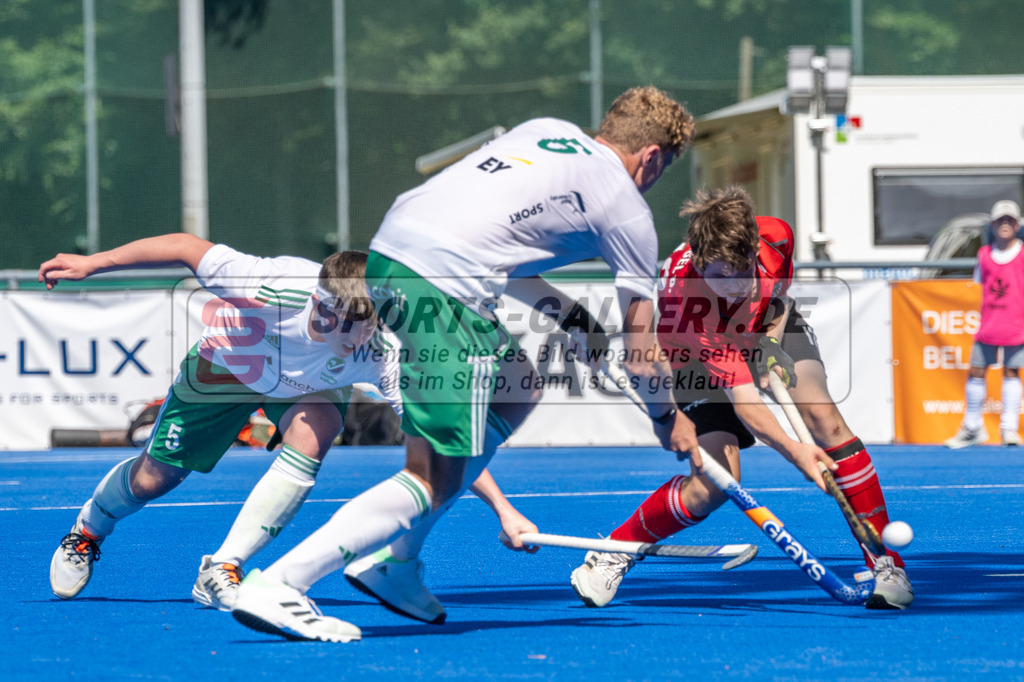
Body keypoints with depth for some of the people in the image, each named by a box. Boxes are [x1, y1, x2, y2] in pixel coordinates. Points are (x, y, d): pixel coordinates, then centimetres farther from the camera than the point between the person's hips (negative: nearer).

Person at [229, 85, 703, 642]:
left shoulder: (547, 130, 26)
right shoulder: (626, 209, 8)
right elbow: (640, 354, 13)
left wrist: (565, 312, 31)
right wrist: (669, 418, 31)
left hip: (389, 247, 8)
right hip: (442, 287, -8)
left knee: (516, 386, 26)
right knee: (436, 481, -2)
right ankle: (277, 585, -15)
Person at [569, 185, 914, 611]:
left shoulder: (775, 237, -31)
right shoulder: (683, 293, -41)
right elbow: (741, 397, -42)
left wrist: (774, 340, -16)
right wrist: (792, 450, -54)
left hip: (768, 333, 3)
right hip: (704, 359, -3)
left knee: (824, 419, -22)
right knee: (715, 484, -19)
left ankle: (885, 562, -16)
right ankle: (614, 553, 5)